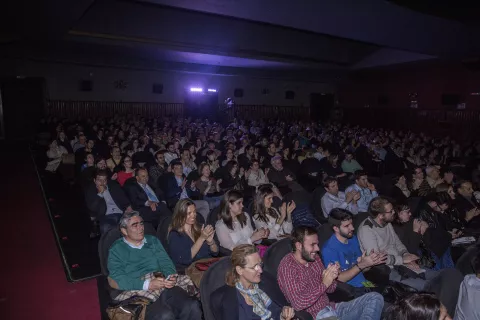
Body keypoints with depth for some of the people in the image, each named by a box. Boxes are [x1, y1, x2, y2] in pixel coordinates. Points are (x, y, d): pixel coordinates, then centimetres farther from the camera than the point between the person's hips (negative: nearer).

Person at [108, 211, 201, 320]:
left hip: (164, 287, 4)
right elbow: (118, 279, -7)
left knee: (192, 306, -26)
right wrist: (147, 284, -19)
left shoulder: (153, 240, 20)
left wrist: (171, 277, -11)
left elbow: (165, 262, 12)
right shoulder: (116, 250, 5)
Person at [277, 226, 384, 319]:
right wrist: (324, 284, -24)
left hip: (332, 308, 8)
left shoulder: (314, 258, 6)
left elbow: (330, 289, 12)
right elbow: (298, 304, -24)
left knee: (375, 298, -1)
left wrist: (332, 277, -11)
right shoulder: (287, 266, -17)